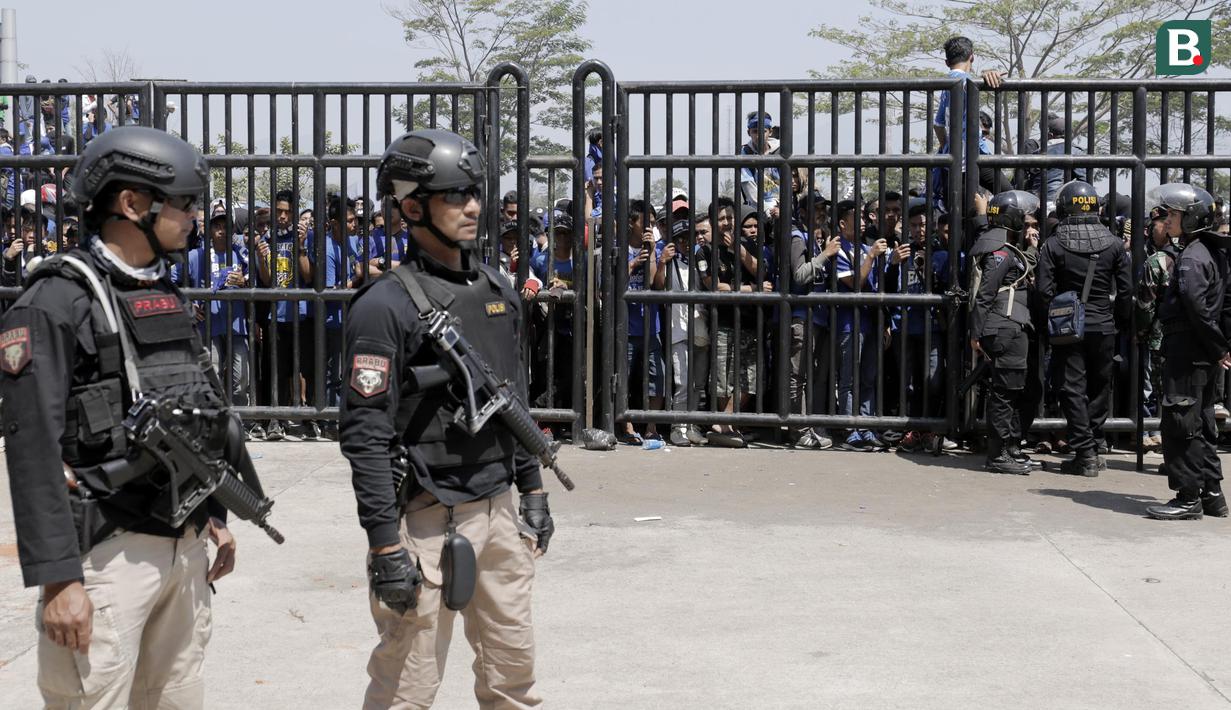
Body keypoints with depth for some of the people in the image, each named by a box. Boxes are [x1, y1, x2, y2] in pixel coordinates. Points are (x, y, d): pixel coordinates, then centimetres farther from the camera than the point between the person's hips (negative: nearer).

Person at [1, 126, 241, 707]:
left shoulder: (167, 297, 14)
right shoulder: (57, 302, -12)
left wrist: (214, 516, 21)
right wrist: (57, 578, -20)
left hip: (185, 546, 8)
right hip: (110, 551, -8)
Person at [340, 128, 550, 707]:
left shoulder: (499, 291, 10)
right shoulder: (386, 306, -14)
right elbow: (366, 436, -17)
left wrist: (532, 491, 16)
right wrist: (386, 546, -19)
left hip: (499, 508, 7)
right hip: (427, 517, -7)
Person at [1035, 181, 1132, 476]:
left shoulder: (1053, 245, -7)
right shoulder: (1114, 244, 0)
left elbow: (1045, 291, -11)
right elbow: (1125, 291, 0)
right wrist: (1121, 323, 11)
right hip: (1104, 328, 2)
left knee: (1072, 389, 2)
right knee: (1099, 388, 16)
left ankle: (1085, 454, -1)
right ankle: (1096, 445, 22)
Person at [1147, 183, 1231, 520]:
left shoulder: (1191, 258, -16)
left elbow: (1197, 309, -23)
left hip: (1187, 353, -10)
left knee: (1179, 423, -6)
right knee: (1202, 423, 15)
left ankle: (1188, 497, -4)